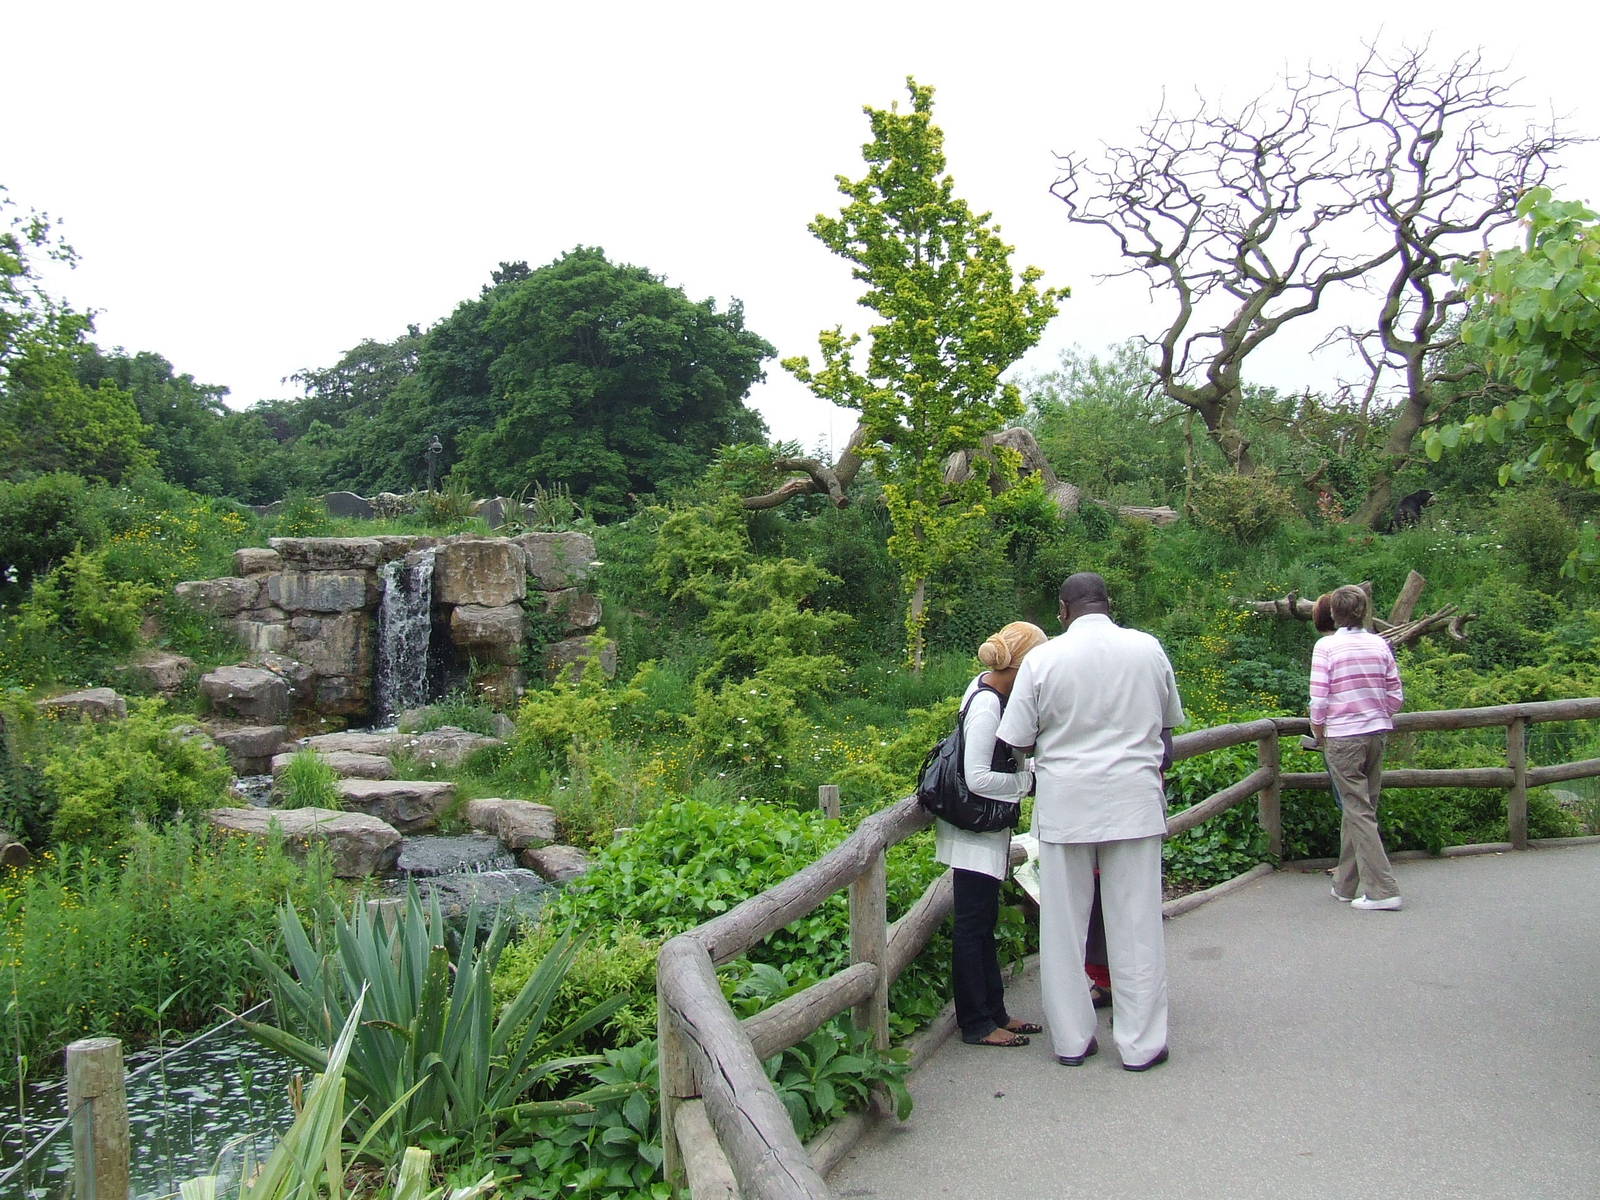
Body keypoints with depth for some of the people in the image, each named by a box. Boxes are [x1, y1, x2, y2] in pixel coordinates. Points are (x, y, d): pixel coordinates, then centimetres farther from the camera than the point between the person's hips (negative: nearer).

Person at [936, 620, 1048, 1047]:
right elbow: (978, 778, -25)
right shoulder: (987, 707, -24)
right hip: (976, 831, -10)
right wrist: (1027, 780, -13)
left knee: (984, 921, 17)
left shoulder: (987, 685, 4)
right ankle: (977, 1024, 11)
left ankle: (994, 1012, 28)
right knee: (973, 925, 1)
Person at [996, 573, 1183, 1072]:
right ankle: (1141, 1042, 14)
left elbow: (1018, 739, -3)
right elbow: (1169, 720, 14)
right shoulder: (1147, 649, 0)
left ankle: (1071, 1039, 19)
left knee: (1064, 923, 10)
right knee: (1136, 923, 7)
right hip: (1134, 799, 1)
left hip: (1065, 802, -1)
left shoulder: (1043, 658, -7)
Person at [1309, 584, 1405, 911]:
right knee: (1362, 807, 14)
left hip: (1343, 737, -5)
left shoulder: (1327, 646, -9)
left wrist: (1319, 733, 4)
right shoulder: (1380, 645, 4)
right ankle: (1347, 885, 24)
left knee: (1358, 811, -2)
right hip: (1377, 733, 5)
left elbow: (1319, 698, -11)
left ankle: (1382, 890, -7)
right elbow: (1396, 694, 7)